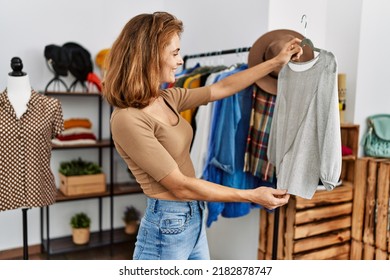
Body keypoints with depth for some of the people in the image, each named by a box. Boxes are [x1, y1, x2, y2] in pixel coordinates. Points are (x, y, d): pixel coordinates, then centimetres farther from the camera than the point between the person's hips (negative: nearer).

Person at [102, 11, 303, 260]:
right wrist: (252, 195, -17)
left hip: (194, 219, 8)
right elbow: (180, 186, -22)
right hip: (167, 227, -8)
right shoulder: (128, 119, -22)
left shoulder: (167, 99, 2)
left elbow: (223, 88, 13)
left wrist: (276, 62, 17)